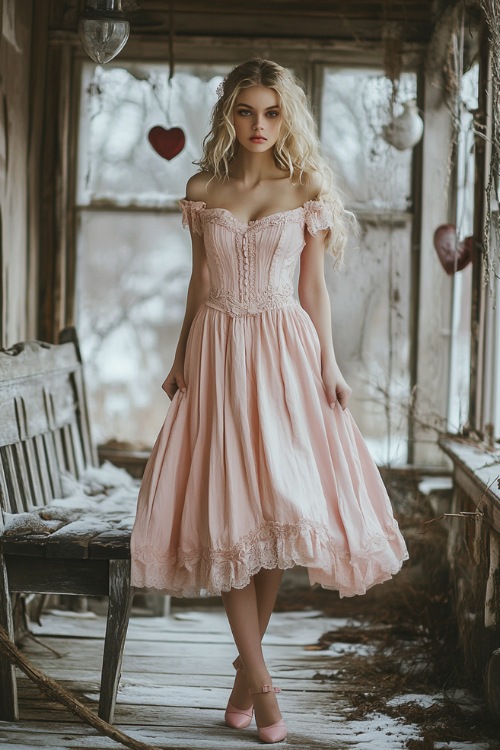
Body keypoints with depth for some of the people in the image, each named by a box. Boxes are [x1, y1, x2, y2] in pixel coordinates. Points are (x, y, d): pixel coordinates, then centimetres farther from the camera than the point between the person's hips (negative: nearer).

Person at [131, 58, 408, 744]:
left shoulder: (307, 190, 4)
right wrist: (180, 359, 9)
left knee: (280, 502, -4)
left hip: (285, 351, -1)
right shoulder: (203, 189, 8)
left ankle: (246, 666, 10)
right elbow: (199, 282, 13)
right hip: (217, 353, 1)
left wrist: (328, 366, -3)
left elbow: (314, 288, 4)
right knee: (226, 510, -4)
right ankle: (259, 676, 2)